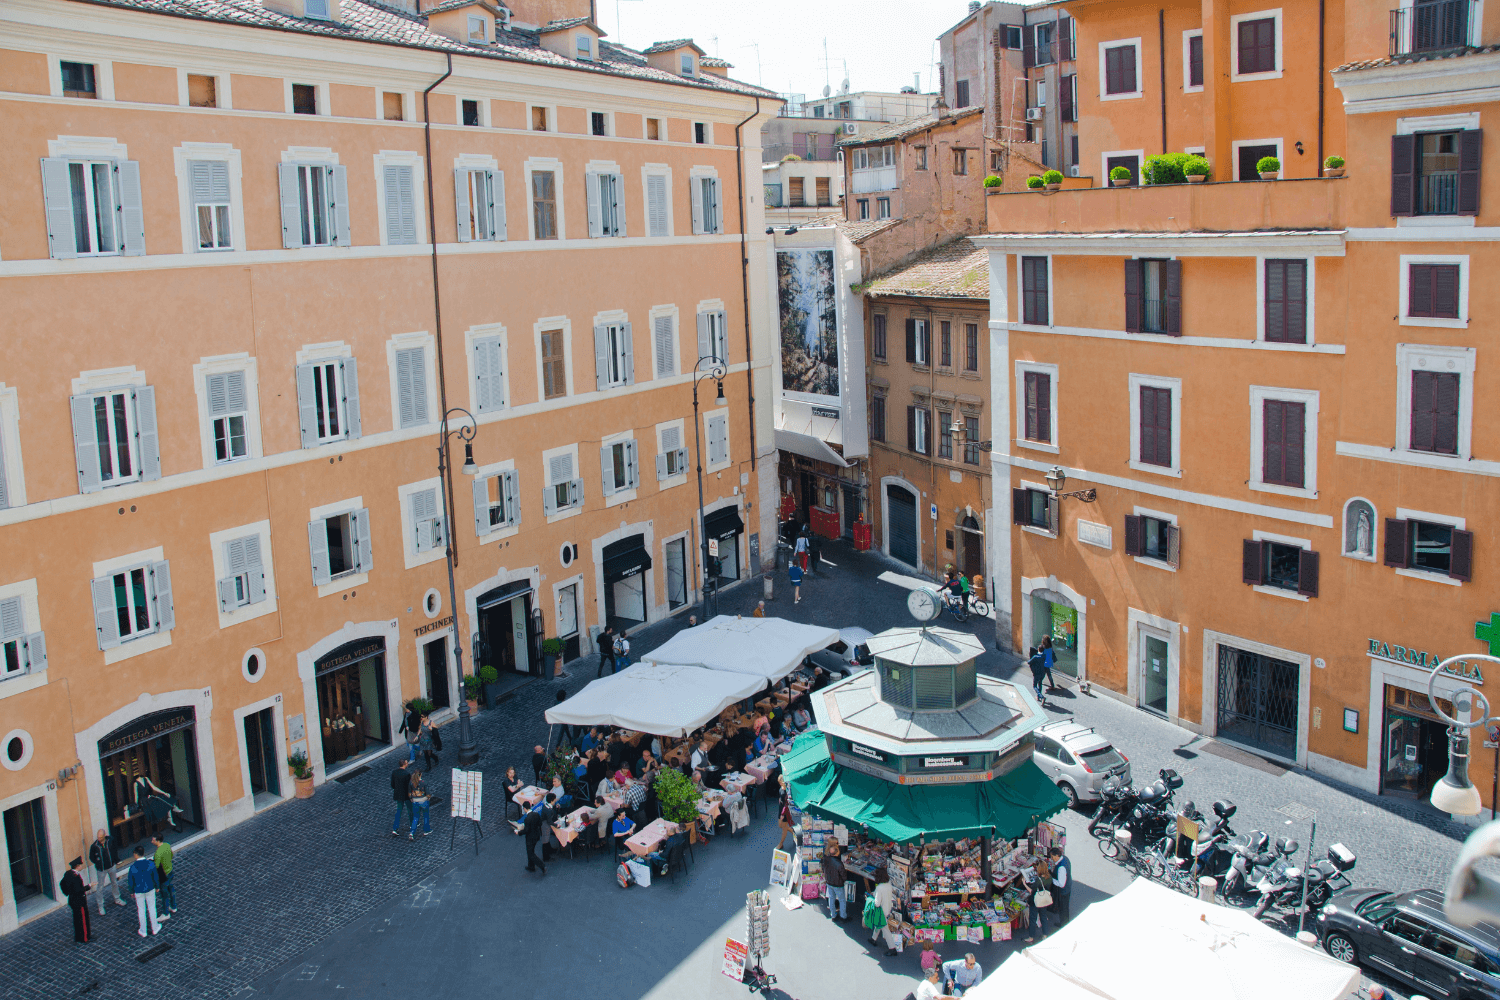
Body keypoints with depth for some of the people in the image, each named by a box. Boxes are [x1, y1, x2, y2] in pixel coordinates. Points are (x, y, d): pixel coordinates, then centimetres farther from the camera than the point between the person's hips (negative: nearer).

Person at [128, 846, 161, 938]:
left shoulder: (132, 867, -23)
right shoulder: (151, 864, -20)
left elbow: (131, 881, -11)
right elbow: (155, 877, -8)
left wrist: (131, 891, 8)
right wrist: (157, 887, 10)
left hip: (139, 891, -1)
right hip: (150, 889, 1)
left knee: (141, 910, 18)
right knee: (152, 908, 20)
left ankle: (143, 931, 34)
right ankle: (155, 928, 34)